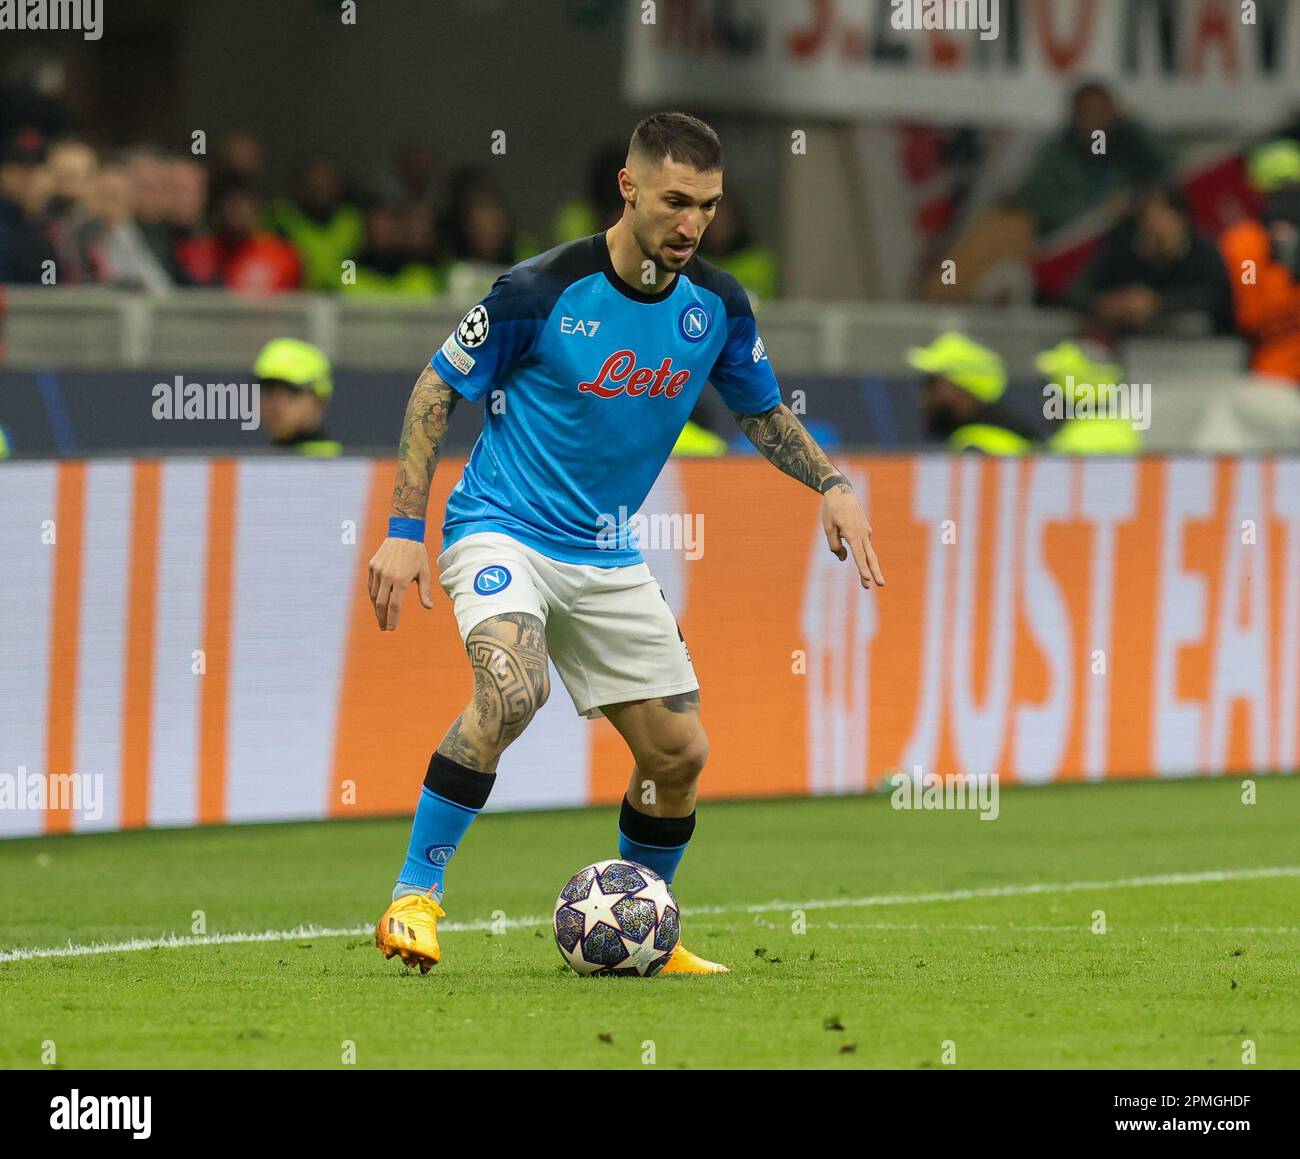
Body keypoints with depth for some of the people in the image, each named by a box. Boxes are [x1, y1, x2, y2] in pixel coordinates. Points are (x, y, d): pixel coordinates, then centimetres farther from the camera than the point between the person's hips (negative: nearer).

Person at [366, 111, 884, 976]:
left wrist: (832, 483, -4)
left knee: (679, 753, 4)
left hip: (606, 554, 6)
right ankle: (415, 898, -22)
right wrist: (405, 531, -13)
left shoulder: (717, 305, -2)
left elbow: (762, 411, 14)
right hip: (502, 532, -6)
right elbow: (438, 390, -8)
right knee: (512, 690, -33)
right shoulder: (542, 290, -18)